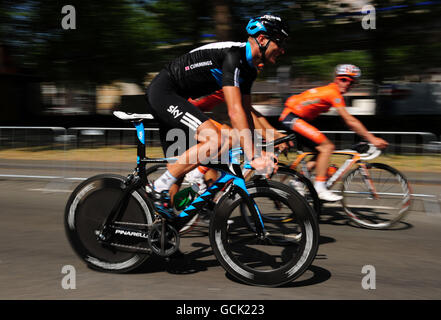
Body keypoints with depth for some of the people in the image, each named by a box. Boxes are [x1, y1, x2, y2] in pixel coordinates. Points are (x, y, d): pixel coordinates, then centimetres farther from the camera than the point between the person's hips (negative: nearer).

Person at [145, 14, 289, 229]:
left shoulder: (249, 69, 9)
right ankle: (159, 190, -16)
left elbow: (246, 114, 13)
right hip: (163, 92, -10)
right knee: (214, 139, -25)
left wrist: (256, 152, 7)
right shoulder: (233, 55, -21)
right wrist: (252, 157, -30)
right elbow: (234, 111, -28)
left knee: (178, 169, 10)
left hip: (171, 98, 11)